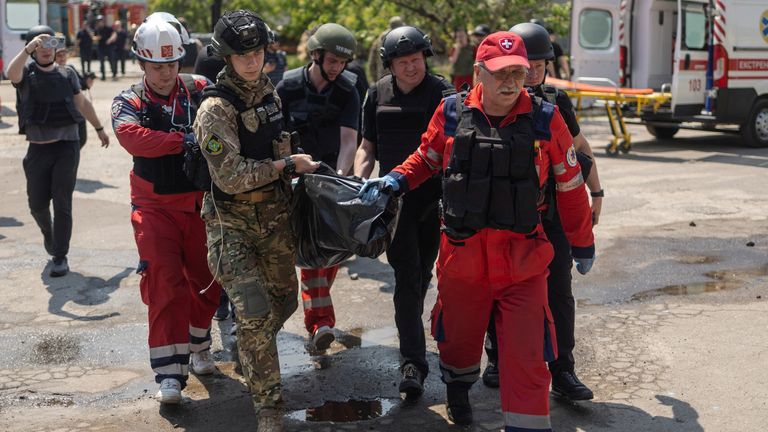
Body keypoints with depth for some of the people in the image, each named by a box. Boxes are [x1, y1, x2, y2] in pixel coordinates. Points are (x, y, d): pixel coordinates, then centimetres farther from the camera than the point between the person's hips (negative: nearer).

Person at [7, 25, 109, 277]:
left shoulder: (67, 74, 8)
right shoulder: (26, 74, 0)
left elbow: (82, 103, 19)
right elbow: (11, 74, -25)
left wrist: (99, 128, 24)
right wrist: (28, 49, -36)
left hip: (67, 146, 0)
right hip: (38, 148, 0)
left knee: (62, 204, -4)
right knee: (37, 204, 8)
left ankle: (60, 257, 1)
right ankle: (48, 234, 40)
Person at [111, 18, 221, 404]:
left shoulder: (200, 90, 0)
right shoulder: (128, 102, -4)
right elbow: (131, 136, -24)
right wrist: (184, 140, -32)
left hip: (201, 202, 2)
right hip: (156, 207, -2)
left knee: (206, 279, 12)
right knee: (165, 284, -10)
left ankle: (198, 345, 37)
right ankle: (169, 374, -7)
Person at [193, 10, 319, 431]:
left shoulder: (269, 92, 5)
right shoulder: (215, 108, -19)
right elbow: (231, 176, -24)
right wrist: (287, 165, -16)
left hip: (275, 218, 7)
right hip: (233, 225, -7)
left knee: (284, 299, 17)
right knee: (255, 312, -12)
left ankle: (248, 350, 47)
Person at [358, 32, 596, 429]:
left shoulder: (545, 119, -6)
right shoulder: (452, 113, -4)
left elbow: (570, 184, 5)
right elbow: (426, 158, 15)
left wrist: (582, 243, 12)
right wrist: (396, 180, -3)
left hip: (522, 258, -1)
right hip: (462, 252, 2)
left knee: (527, 353, -3)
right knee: (459, 334, 21)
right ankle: (457, 391, 51)